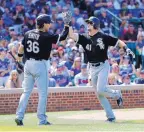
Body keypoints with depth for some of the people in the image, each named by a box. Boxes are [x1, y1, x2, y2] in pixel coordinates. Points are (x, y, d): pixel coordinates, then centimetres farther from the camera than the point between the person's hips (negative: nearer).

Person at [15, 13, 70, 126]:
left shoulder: (28, 34, 3)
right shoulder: (47, 36, -13)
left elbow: (21, 47, 10)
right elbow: (63, 37, -9)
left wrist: (19, 57, 27)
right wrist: (67, 25, 3)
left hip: (28, 64, 6)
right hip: (40, 65, -6)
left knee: (26, 92, 12)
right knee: (43, 93, 2)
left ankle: (19, 116, 5)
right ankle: (42, 119, 2)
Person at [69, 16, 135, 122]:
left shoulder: (103, 37, -7)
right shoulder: (85, 38, 6)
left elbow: (118, 42, -6)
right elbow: (71, 35, -3)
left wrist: (126, 48, -22)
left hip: (103, 66, -5)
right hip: (93, 68, 6)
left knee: (101, 90, -21)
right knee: (99, 94, 5)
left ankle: (116, 94, 11)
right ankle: (111, 116, 12)